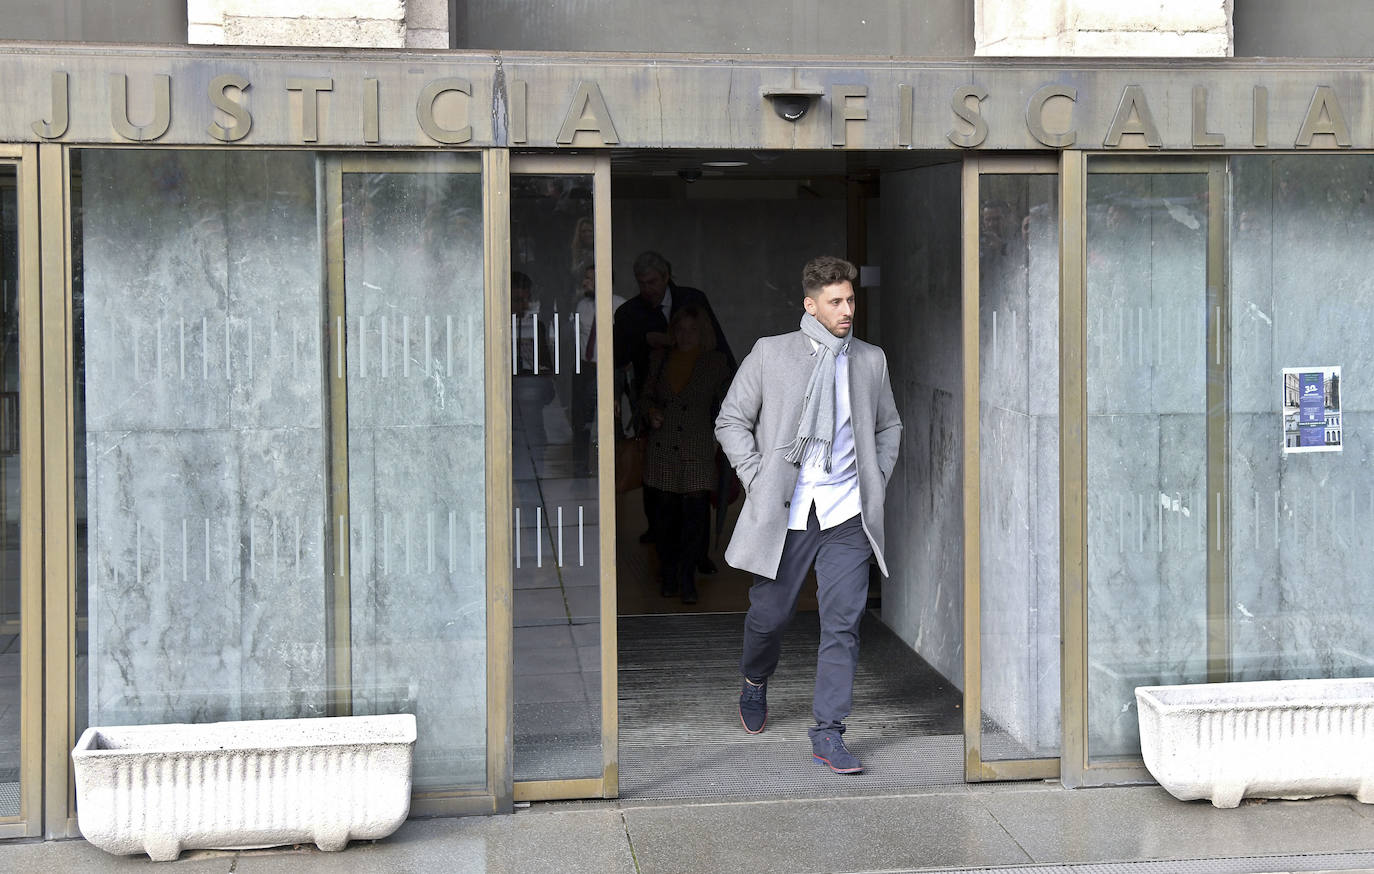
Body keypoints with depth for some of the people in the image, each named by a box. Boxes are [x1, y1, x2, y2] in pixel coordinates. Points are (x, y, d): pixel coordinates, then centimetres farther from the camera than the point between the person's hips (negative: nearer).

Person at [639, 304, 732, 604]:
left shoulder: (715, 362, 3)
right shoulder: (659, 358, 9)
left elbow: (725, 402, 9)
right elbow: (646, 395, 18)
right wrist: (651, 411, -3)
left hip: (698, 450, -2)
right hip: (662, 448, 2)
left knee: (694, 512, -7)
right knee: (666, 510, 6)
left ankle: (686, 578, 1)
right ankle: (668, 575, 17)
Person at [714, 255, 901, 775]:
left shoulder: (871, 361, 9)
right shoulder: (770, 354, 1)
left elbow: (889, 426, 23)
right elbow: (731, 421, 5)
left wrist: (876, 480, 11)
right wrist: (757, 479, -4)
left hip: (846, 516, 2)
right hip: (784, 514, -2)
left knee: (843, 625, -4)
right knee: (769, 616, 9)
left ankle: (828, 734, 4)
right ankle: (755, 682, 41)